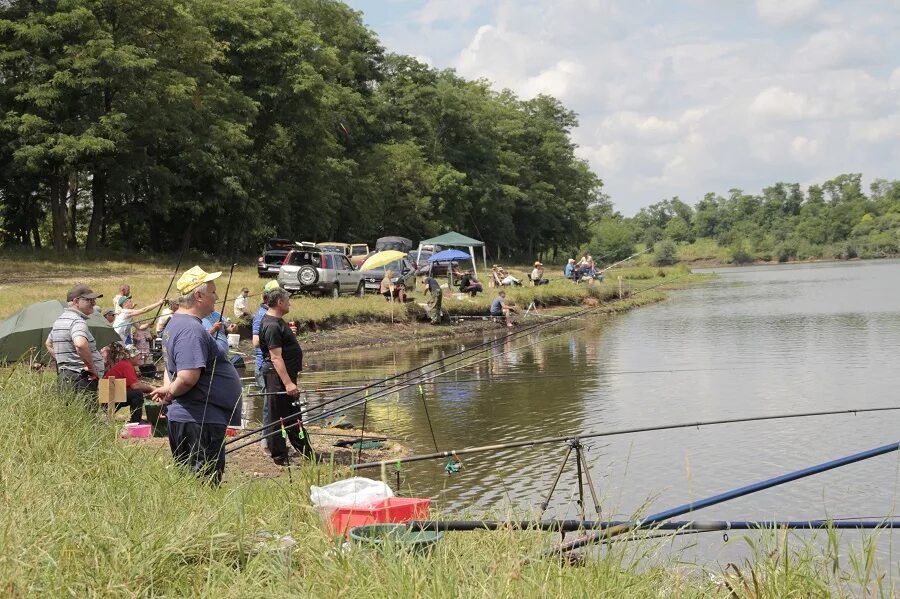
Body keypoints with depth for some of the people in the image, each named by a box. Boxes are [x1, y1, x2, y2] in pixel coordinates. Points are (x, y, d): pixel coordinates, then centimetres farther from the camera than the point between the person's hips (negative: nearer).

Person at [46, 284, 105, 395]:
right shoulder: (78, 321, -15)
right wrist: (92, 368, -23)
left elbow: (48, 344, 36)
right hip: (81, 380, -10)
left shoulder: (59, 320, 18)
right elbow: (80, 344, -35)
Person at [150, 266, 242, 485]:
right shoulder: (191, 330, -20)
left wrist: (167, 390, 11)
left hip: (181, 418, 11)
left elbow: (170, 368, 26)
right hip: (201, 421, -11)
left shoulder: (175, 323, 15)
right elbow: (188, 377, -29)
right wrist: (170, 392, -11)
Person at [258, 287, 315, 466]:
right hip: (277, 376, -11)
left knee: (293, 414, 19)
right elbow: (276, 357, -26)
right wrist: (288, 383, -28)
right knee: (279, 417, -2)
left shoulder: (277, 321, 13)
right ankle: (279, 457, 5)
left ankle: (305, 449, 29)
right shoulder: (272, 326, -21)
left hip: (286, 374, 11)